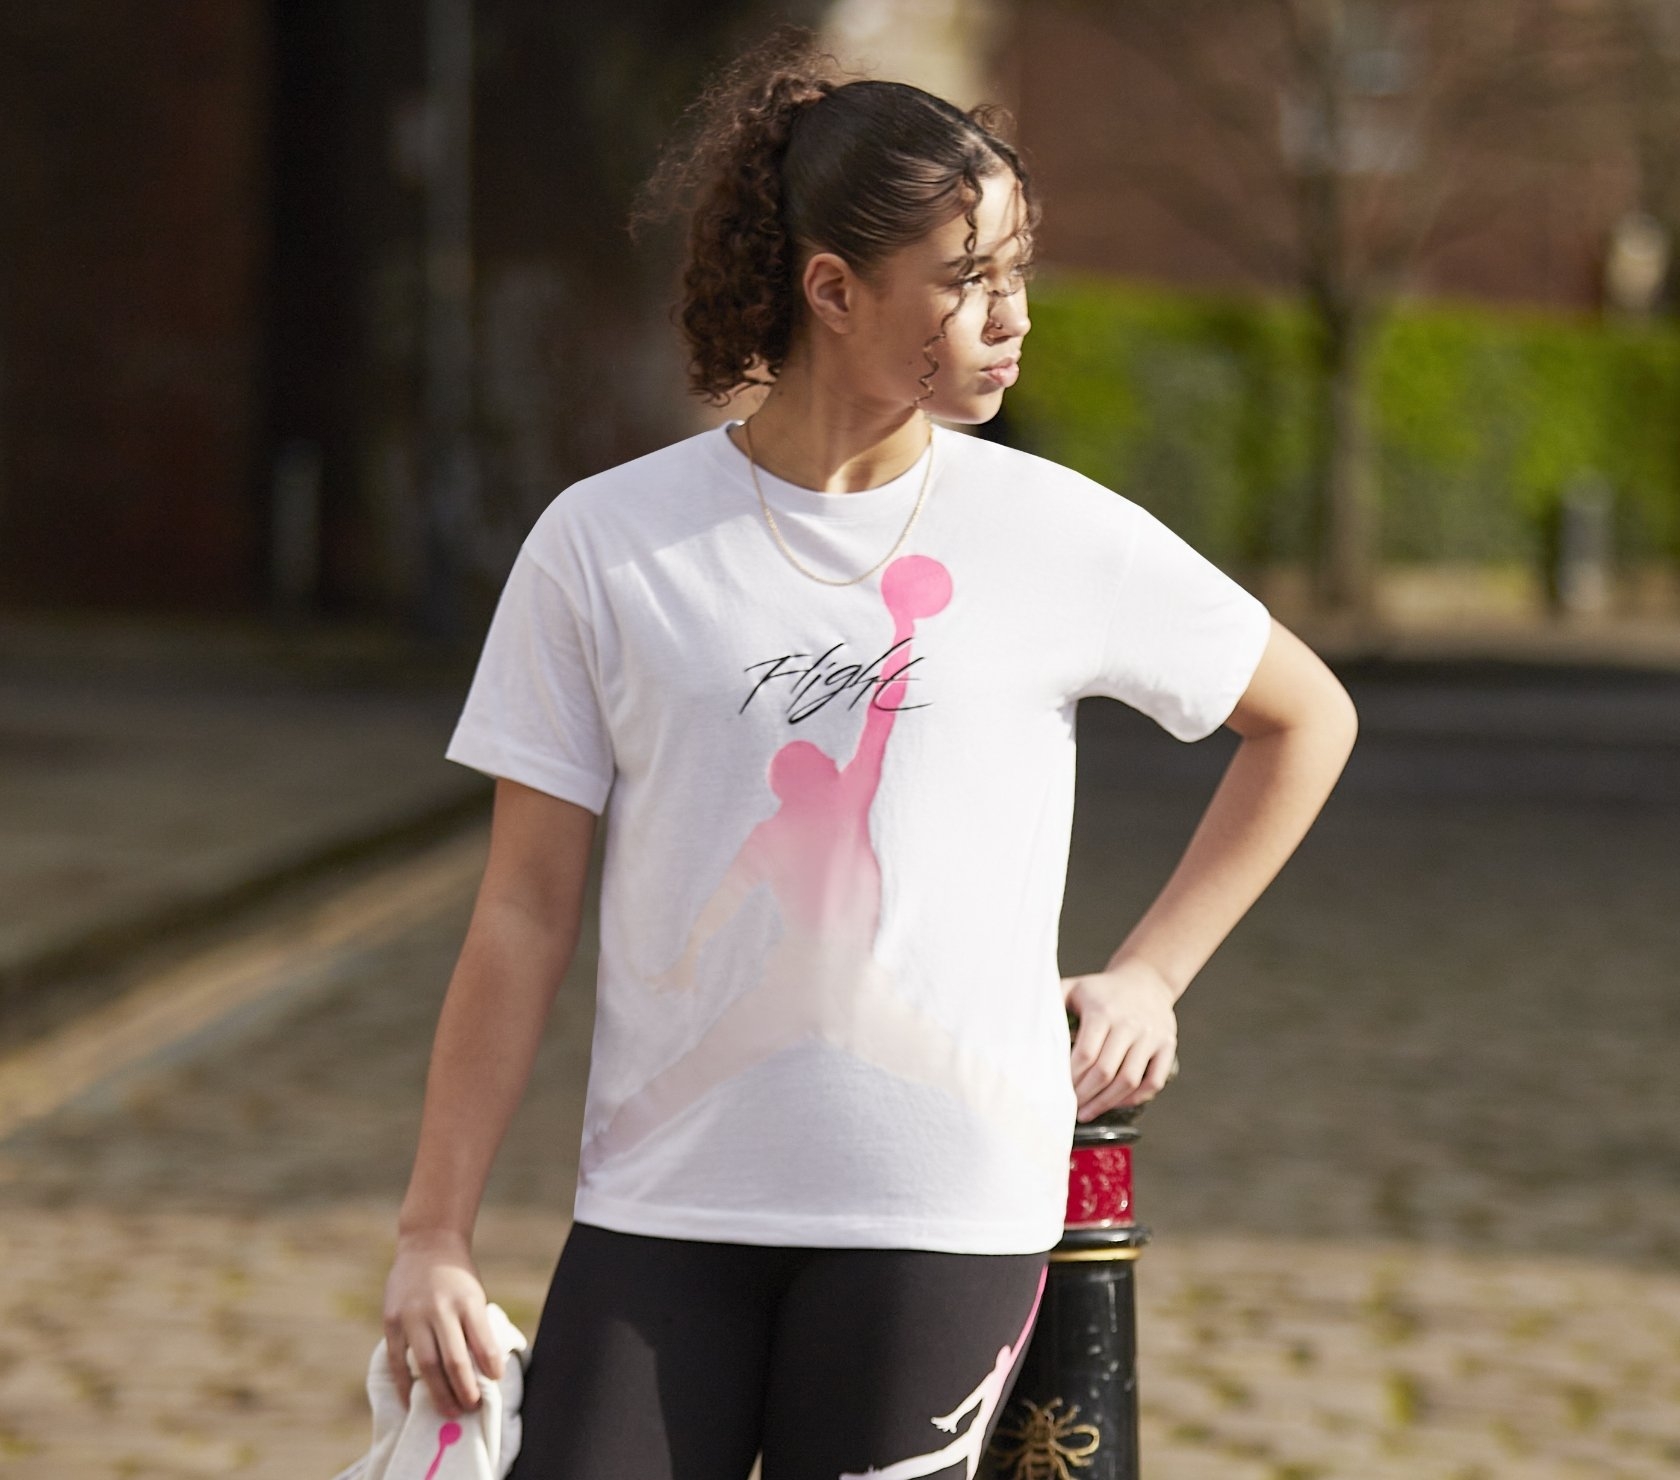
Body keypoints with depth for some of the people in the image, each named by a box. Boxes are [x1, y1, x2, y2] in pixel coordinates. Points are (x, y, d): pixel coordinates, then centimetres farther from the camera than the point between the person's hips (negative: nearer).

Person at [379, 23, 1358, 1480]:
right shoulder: (605, 544, 0)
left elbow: (1306, 719, 18)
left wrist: (1150, 976, 11)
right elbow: (526, 914, 3)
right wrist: (434, 1232, 1)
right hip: (663, 1204, 0)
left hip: (950, 1209, 0)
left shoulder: (1063, 537, 1)